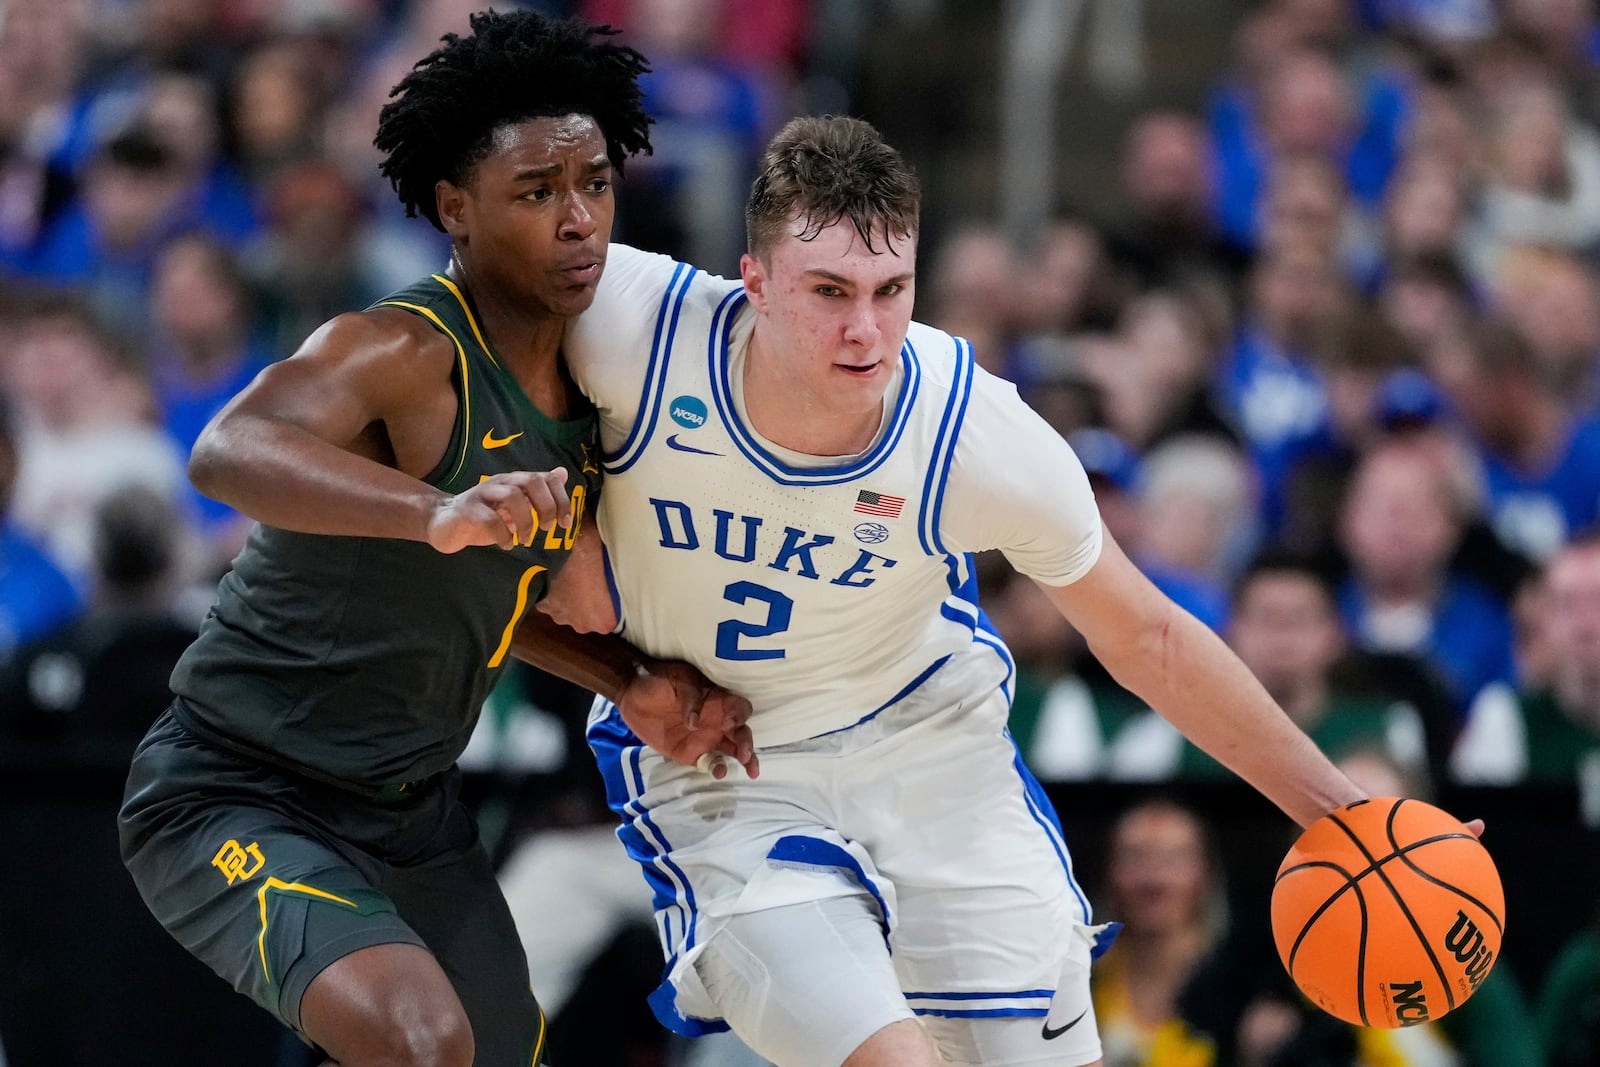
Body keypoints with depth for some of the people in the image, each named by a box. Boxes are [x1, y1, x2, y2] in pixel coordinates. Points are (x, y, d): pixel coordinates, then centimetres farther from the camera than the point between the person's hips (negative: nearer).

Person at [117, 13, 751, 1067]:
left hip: (413, 813, 9)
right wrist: (434, 512, -60)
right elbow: (227, 452, -45)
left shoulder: (590, 385, 3)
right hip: (238, 802, -9)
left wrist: (638, 680, 0)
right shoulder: (402, 351, -24)